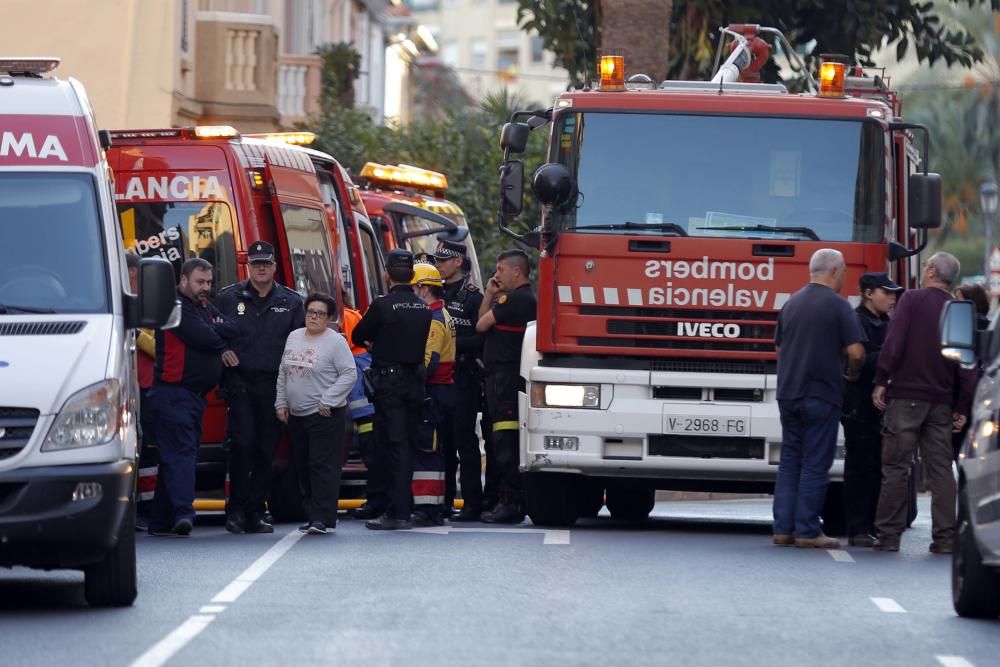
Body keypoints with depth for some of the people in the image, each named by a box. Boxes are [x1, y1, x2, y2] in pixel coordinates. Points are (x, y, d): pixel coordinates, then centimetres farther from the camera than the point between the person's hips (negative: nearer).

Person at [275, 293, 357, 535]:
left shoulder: (335, 342, -7)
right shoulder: (293, 338, 13)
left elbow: (349, 374, -11)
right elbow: (283, 373, 20)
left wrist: (327, 402, -14)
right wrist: (281, 403, 12)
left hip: (324, 416, -7)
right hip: (296, 415, 7)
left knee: (323, 466, -10)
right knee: (303, 467, 10)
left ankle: (324, 518, -12)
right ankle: (312, 514, 16)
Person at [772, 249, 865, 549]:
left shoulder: (792, 303, 13)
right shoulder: (837, 305, -8)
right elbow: (856, 352, -12)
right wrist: (852, 373, 7)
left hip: (788, 393, 6)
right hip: (821, 395, -6)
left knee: (789, 461, 11)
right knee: (815, 465, -3)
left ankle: (783, 528, 8)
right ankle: (807, 530, -4)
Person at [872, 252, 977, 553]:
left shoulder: (912, 300, -3)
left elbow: (893, 343, -12)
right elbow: (968, 367, 9)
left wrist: (881, 382, -6)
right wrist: (962, 409, 13)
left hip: (906, 395, -4)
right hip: (941, 402, 4)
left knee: (896, 467, -1)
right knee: (941, 469, 6)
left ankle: (889, 535, -2)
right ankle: (945, 537, 1)